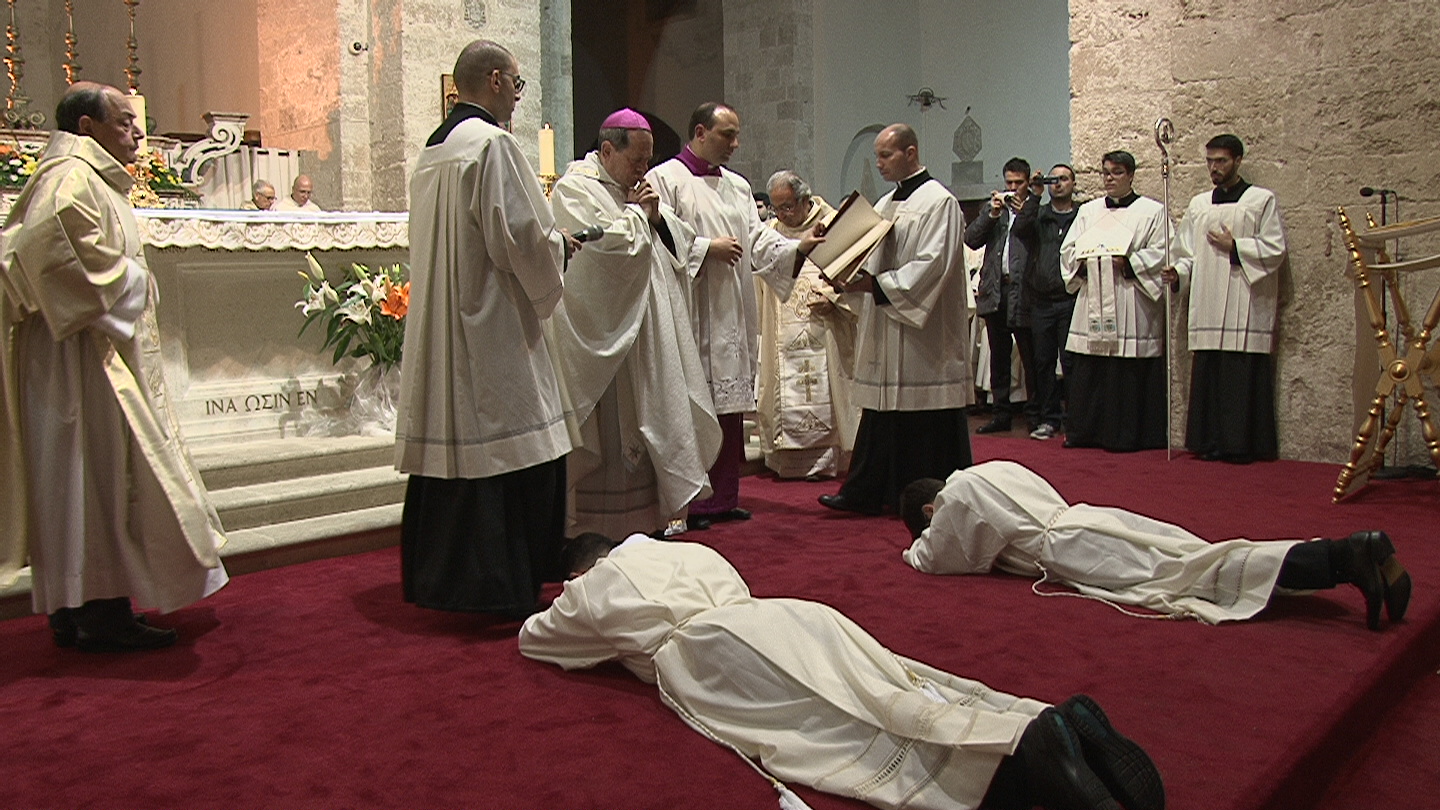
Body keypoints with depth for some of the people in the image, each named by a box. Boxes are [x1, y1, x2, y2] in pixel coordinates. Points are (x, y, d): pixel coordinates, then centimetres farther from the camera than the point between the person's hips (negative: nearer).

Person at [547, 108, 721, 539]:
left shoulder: (635, 188, 17)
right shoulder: (574, 188, -8)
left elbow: (681, 241, 15)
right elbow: (607, 243, -22)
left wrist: (657, 216, -3)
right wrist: (638, 212, -7)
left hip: (648, 333, 9)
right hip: (604, 334, -9)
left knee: (648, 429, 11)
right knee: (610, 434, -5)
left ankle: (647, 519, 19)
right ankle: (605, 532, 3)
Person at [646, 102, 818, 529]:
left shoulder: (738, 186, 17)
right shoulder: (665, 179, -3)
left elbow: (758, 239, 8)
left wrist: (797, 248, -7)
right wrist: (706, 248, -13)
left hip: (733, 317, 7)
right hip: (689, 315, -7)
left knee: (730, 409, 10)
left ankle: (722, 498, 19)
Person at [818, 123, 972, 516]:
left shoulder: (938, 202, -10)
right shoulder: (886, 204, 16)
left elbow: (932, 266, -19)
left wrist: (876, 285, -23)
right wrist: (851, 279, -4)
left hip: (923, 335, -8)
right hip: (885, 331, 8)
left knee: (928, 424, 0)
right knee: (881, 413, 12)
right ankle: (865, 493, 18)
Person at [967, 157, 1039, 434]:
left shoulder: (1036, 209, 2)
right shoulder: (994, 207, 15)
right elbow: (971, 239, 5)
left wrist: (1024, 211, -13)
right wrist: (992, 214, -6)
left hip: (1023, 291, -4)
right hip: (994, 290, 5)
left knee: (1029, 357, 0)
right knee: (998, 356, 10)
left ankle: (1035, 415, 9)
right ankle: (1001, 413, 17)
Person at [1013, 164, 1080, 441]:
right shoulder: (1038, 215, 14)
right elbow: (1020, 229, -5)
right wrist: (1034, 197, -7)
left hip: (1071, 300, -3)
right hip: (1042, 301, 3)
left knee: (1070, 361, -4)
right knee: (1043, 361, 5)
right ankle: (1050, 418, 13)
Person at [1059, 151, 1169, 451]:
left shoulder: (1152, 211, 5)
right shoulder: (1088, 211, 17)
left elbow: (1161, 255, -4)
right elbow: (1068, 251, 13)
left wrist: (1128, 263, -16)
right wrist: (1084, 260, -7)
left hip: (1132, 306, -4)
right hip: (1093, 304, 4)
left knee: (1130, 376, -4)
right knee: (1088, 373, 3)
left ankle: (1127, 434, 4)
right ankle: (1087, 432, 10)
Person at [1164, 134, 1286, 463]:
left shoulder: (1262, 200, 3)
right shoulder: (1199, 204, 17)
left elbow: (1275, 250, -3)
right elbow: (1187, 252, 15)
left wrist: (1235, 248, -10)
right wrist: (1178, 273, -3)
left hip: (1245, 307, -4)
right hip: (1207, 305, 4)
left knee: (1243, 378, -6)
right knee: (1208, 376, 3)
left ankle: (1242, 444, 0)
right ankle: (1210, 442, 9)